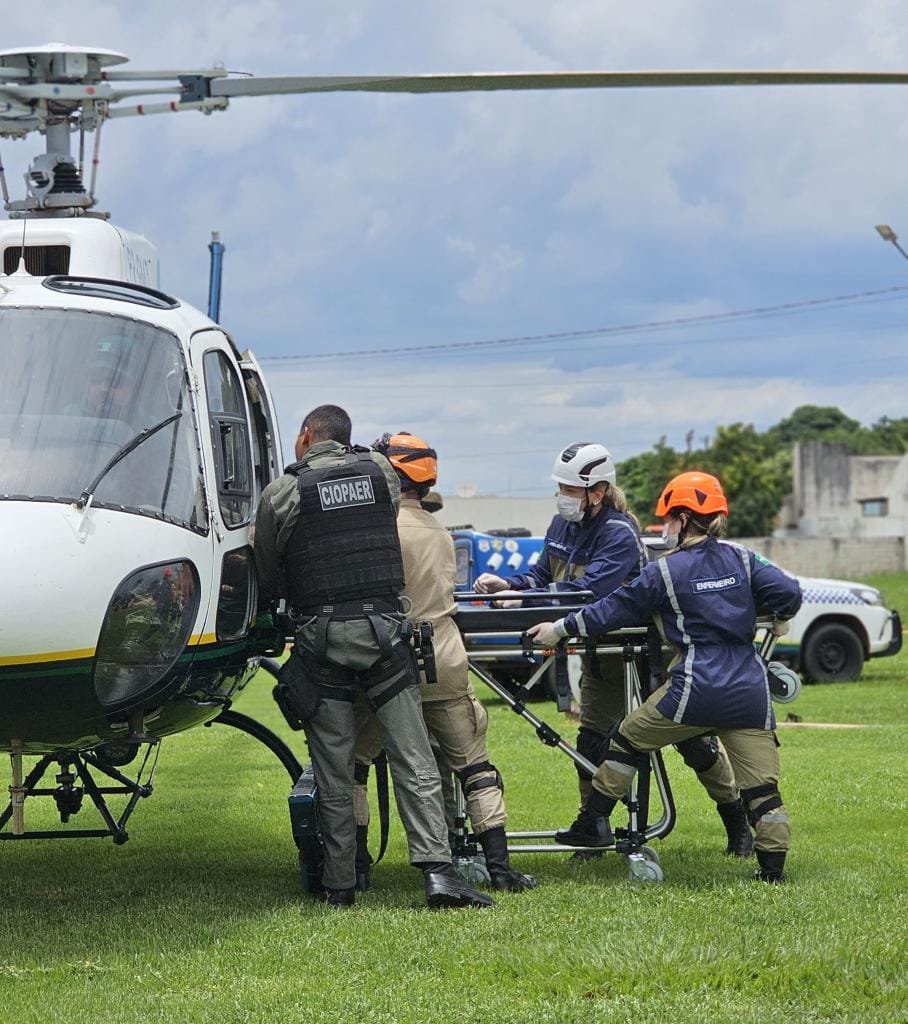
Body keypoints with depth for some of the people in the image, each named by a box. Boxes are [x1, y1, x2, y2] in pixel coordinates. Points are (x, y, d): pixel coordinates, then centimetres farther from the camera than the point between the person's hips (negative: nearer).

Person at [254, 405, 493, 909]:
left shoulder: (281, 494, 1)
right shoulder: (381, 471, 7)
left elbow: (269, 583, 8)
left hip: (322, 638, -1)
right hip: (385, 631, 1)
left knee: (334, 770, 5)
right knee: (413, 758, -1)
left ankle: (340, 884, 8)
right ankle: (438, 870, -13)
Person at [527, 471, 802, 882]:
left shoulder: (665, 571, -3)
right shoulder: (741, 559, 6)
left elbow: (613, 610, 2)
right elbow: (788, 591, 1)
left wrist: (562, 628, 12)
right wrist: (780, 619, 24)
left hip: (696, 689, -3)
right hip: (749, 691, 3)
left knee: (628, 740, 16)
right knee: (762, 782, 5)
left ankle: (592, 825, 22)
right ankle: (773, 865, 0)